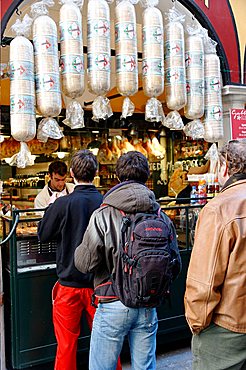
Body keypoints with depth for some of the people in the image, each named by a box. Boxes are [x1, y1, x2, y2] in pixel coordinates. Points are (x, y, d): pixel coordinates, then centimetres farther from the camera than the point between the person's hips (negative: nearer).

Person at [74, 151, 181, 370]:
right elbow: (175, 264, 3)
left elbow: (85, 263, -12)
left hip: (113, 306, -3)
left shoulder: (103, 216, -14)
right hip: (149, 307, 4)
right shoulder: (162, 217, -3)